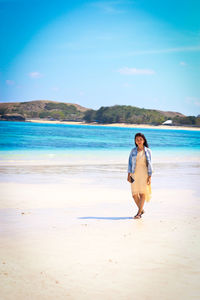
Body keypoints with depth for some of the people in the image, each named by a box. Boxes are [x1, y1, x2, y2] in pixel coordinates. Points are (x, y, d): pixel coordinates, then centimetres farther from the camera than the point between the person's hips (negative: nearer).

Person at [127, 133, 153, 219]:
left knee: (142, 193, -7)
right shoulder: (133, 151, 5)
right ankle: (141, 210, 24)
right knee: (134, 194, 3)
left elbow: (149, 164, 1)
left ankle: (139, 213, -3)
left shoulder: (148, 151, 1)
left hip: (144, 173, -2)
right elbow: (130, 163, 5)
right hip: (134, 174, 2)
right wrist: (128, 175, -2)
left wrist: (150, 176, -5)